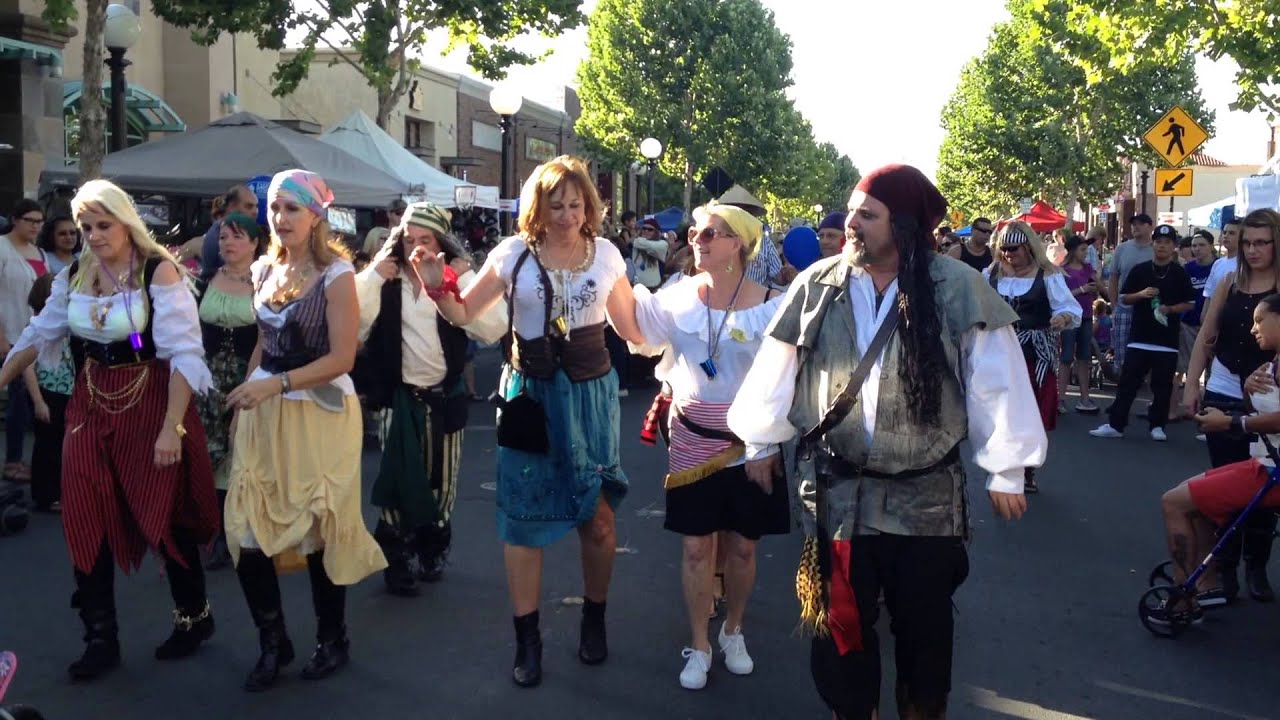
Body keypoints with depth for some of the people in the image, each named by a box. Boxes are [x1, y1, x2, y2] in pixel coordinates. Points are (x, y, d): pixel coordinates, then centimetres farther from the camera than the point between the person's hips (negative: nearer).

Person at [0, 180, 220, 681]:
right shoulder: (74, 277, 4)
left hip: (150, 404, -5)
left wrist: (172, 427, -23)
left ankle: (194, 615, 27)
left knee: (164, 516, 5)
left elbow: (183, 353, -18)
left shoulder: (158, 272, -14)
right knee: (87, 522, 5)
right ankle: (100, 637, 18)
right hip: (92, 407, 5)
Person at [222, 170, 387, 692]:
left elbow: (342, 358, -14)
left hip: (318, 414, -5)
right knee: (246, 530, 2)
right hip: (264, 412, 6)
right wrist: (244, 399, 11)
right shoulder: (265, 269, 9)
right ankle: (272, 642, 21)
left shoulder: (336, 275, -10)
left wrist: (276, 384, -23)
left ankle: (332, 640, 26)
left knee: (319, 530, 5)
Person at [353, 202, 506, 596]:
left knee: (441, 479, 13)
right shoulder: (385, 282, -2)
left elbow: (493, 329, -15)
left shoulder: (456, 282, -1)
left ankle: (433, 552, 31)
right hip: (399, 396, -1)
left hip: (444, 397, 1)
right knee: (398, 478, 3)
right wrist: (373, 275, -17)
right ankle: (397, 560, 15)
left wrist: (465, 279, -17)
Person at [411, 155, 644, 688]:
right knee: (524, 519, 4)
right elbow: (463, 314, 1)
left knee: (598, 517, 6)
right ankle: (527, 639, 18)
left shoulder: (605, 254, 0)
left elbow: (632, 326, 9)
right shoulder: (515, 253, -4)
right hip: (531, 394, -1)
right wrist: (437, 287, -17)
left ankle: (594, 620, 30)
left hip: (591, 393, 1)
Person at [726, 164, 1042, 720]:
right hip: (837, 491, 2)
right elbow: (778, 369, 7)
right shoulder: (817, 287, -3)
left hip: (928, 495, -1)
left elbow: (995, 381, -5)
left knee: (924, 625, 16)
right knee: (841, 623, 13)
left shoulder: (959, 291, -11)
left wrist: (1006, 470, 0)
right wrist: (761, 443, 14)